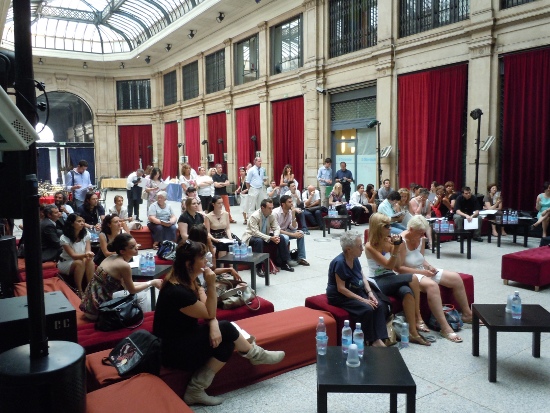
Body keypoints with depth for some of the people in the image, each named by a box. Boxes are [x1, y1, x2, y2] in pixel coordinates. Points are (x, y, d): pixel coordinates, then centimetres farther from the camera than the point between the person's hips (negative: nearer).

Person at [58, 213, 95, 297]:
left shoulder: (86, 234, -5)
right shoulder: (64, 238, -19)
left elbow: (88, 250, -12)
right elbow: (73, 255, -25)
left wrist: (89, 255, -39)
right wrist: (85, 255, -47)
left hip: (82, 261, 3)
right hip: (66, 263, -3)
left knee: (90, 262, -32)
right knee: (80, 262, -36)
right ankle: (79, 291, -27)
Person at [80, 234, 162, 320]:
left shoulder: (113, 257, 5)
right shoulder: (124, 265, -20)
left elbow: (125, 284, 14)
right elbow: (132, 291, -7)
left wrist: (147, 283, 12)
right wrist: (152, 282, 4)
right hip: (97, 309, -9)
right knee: (140, 296, 0)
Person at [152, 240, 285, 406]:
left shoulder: (189, 280, 0)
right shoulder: (177, 292, -29)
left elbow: (208, 312, -3)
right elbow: (209, 314, -17)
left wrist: (214, 326, -22)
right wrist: (211, 285, -24)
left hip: (184, 336, 9)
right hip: (172, 349, -9)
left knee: (227, 341, -11)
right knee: (225, 329, -15)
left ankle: (196, 389, -4)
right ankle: (256, 354, 11)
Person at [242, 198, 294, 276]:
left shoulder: (271, 216, -7)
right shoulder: (254, 216, -27)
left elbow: (277, 228, -4)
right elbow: (255, 232, -33)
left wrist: (276, 236, -28)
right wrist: (270, 238, -38)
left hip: (265, 235, 6)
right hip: (252, 237, -6)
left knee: (281, 238, -11)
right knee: (259, 241, -39)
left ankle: (284, 263, 0)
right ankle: (258, 268, -30)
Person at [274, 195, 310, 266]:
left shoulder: (290, 212, -4)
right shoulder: (276, 213, -24)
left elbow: (294, 228, -6)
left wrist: (293, 215, -19)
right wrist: (292, 235, -29)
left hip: (284, 231, 7)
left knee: (300, 233, -10)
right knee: (285, 237, -36)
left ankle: (301, 258, -4)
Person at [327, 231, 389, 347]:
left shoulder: (355, 258, -2)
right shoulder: (339, 262, -26)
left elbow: (363, 277, 8)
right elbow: (341, 289, -24)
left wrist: (370, 293, -9)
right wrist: (362, 299, -23)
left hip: (356, 290, 8)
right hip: (340, 296, -8)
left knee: (379, 305, -14)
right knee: (367, 309, -26)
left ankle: (379, 339, -12)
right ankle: (371, 341, -8)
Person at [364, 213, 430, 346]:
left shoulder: (389, 241, 3)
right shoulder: (370, 247, -12)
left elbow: (398, 265, 6)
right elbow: (389, 265, -15)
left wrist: (396, 248, -9)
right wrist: (395, 249, -28)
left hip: (391, 279, 5)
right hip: (377, 282, -5)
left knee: (407, 292, -29)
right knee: (413, 279, -25)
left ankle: (413, 332, -25)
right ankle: (418, 319, -17)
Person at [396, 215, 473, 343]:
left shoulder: (420, 239, 3)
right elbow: (398, 268, -24)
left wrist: (428, 266, -5)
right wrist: (422, 272, -23)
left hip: (422, 271, 9)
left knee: (456, 278, 0)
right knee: (431, 285, -37)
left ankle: (467, 314, 17)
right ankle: (445, 328, -35)